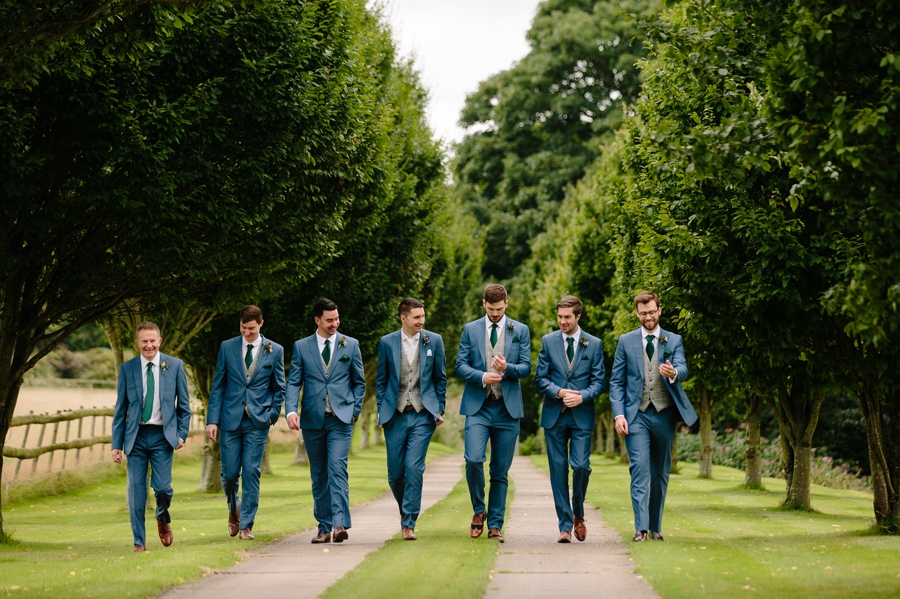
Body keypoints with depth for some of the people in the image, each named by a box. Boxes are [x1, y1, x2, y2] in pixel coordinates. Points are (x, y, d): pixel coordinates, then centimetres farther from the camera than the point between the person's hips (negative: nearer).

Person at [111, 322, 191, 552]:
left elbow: (184, 404, 7)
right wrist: (116, 444, 1)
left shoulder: (175, 365, 2)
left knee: (162, 487, -8)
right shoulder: (127, 369, 4)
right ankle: (139, 542, 10)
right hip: (136, 436, 1)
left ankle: (163, 520, 25)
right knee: (136, 490, 0)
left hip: (162, 435, -1)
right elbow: (120, 409, 6)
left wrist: (182, 433, -3)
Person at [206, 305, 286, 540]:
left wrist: (272, 416, 0)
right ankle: (234, 510, 32)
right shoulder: (227, 347, 4)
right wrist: (212, 419, -2)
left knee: (251, 473, -5)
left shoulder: (275, 351, 3)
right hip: (230, 420, 1)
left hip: (258, 422, -1)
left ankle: (246, 525, 4)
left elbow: (279, 388, 10)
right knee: (229, 473, 3)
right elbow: (218, 386, 4)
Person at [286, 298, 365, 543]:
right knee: (319, 475, 7)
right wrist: (291, 410, -14)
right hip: (312, 420, 2)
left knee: (337, 469, -16)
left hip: (340, 419, -2)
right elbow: (293, 382, 2)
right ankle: (324, 527, 13)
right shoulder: (301, 347, 6)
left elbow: (359, 382, 13)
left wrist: (354, 411, 2)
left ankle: (340, 524, -23)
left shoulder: (350, 345, 7)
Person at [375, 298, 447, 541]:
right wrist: (381, 411, 5)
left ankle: (409, 523, -5)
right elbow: (381, 380, 10)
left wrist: (440, 410, 5)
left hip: (422, 415, -1)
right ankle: (405, 508, 32)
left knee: (414, 468, -12)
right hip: (395, 415, 1)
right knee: (395, 472, 4)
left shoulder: (434, 341, 3)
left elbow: (440, 378, 9)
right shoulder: (387, 342, 3)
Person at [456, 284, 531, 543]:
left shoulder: (520, 331, 8)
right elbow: (460, 363, 4)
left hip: (507, 408, 1)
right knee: (473, 460, -18)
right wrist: (482, 377, -14)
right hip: (477, 406, -1)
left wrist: (507, 368, -17)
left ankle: (495, 524, 11)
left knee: (500, 471, 3)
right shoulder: (470, 330, 8)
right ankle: (479, 510, 6)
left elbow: (526, 367, 4)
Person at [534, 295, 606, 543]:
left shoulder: (594, 344, 4)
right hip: (554, 415, 1)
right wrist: (559, 392, -12)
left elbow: (599, 381, 2)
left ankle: (578, 515, 15)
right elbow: (540, 378, 4)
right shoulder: (548, 341, 6)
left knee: (581, 466, -10)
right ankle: (565, 525, 7)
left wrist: (582, 396, -15)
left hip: (581, 416, -1)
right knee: (558, 470, 1)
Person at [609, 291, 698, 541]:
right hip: (636, 415, -1)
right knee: (640, 470, -13)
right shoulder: (626, 341, 7)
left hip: (664, 415, 2)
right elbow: (616, 382, 5)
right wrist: (619, 414, -7)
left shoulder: (674, 341, 8)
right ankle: (641, 527, -16)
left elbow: (683, 370, -9)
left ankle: (655, 526, 18)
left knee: (660, 473, 8)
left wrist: (673, 373, -34)